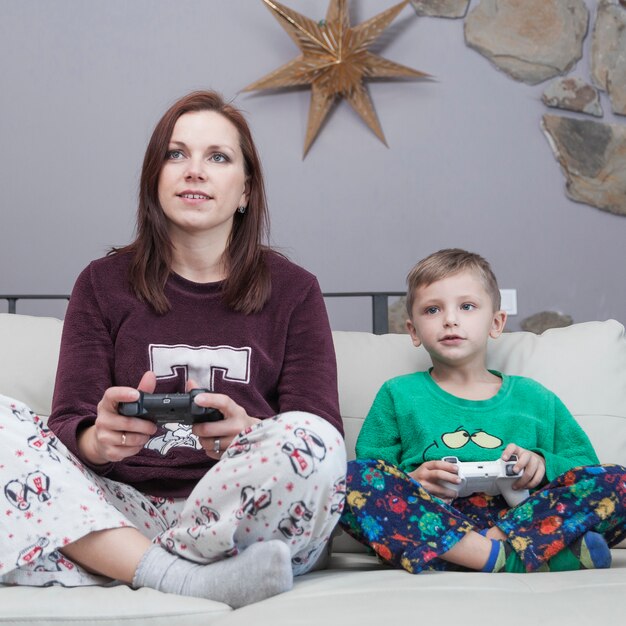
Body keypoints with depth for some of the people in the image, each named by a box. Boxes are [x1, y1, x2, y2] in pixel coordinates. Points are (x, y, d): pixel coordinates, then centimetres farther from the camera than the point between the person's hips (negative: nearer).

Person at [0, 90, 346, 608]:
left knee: (311, 441, -32)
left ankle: (118, 562, -14)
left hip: (243, 525, -1)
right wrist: (97, 440, -23)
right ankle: (196, 581, -27)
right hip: (125, 510, 2)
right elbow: (69, 423, 4)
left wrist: (249, 435, -24)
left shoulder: (292, 290, 10)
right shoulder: (104, 284, 12)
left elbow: (321, 435, 0)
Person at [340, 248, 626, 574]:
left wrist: (544, 465, -2)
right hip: (430, 518, -1)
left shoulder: (534, 398, 22)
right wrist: (412, 482, -11)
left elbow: (586, 467, 19)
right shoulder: (398, 395, 18)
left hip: (520, 515, 2)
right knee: (351, 477, -29)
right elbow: (371, 484, 10)